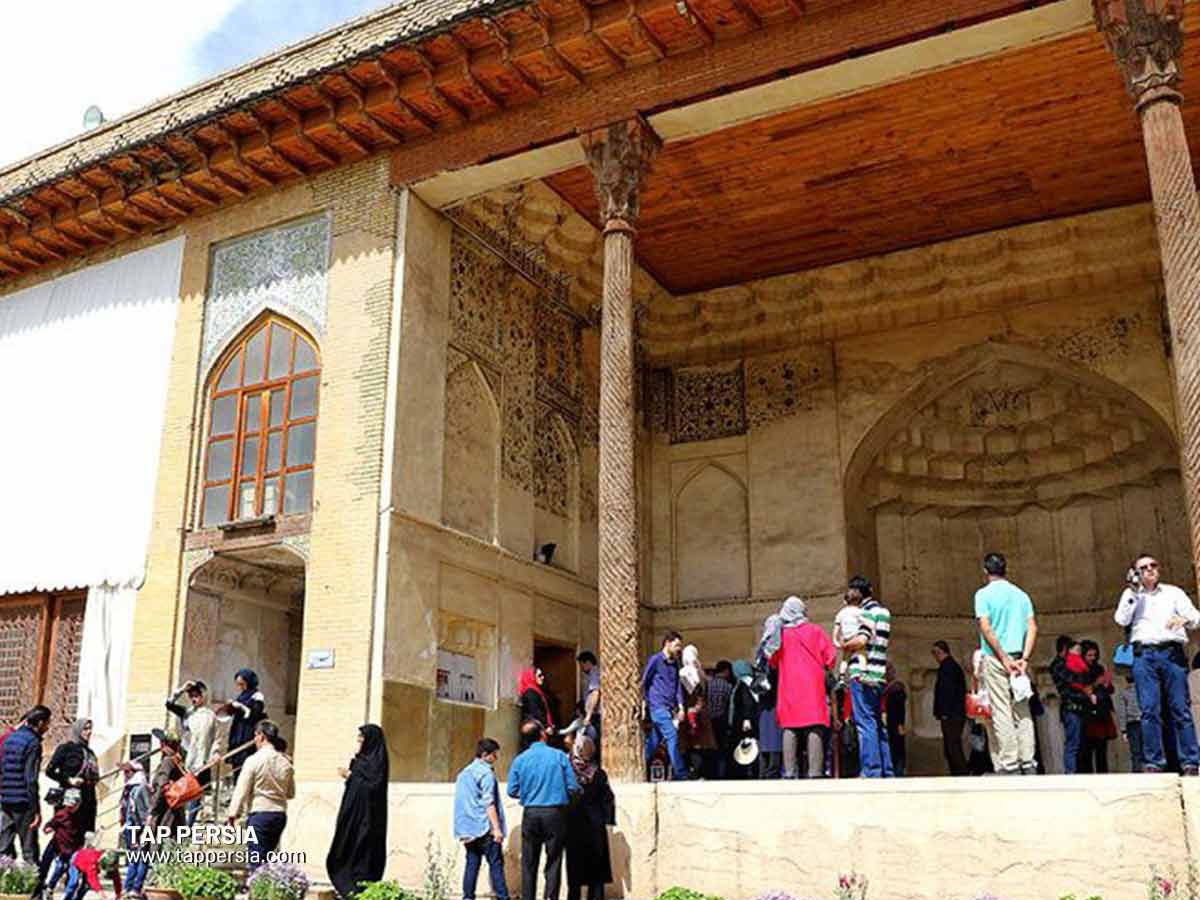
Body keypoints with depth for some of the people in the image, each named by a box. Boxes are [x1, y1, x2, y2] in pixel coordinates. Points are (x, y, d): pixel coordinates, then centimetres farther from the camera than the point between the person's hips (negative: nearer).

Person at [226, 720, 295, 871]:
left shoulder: (254, 760, -9)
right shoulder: (285, 762, 5)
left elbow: (241, 790, -8)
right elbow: (291, 793, 14)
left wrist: (232, 813, -2)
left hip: (260, 814, -5)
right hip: (280, 814, 5)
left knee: (255, 860, -3)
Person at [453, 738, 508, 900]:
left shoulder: (464, 773, 17)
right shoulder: (486, 773, -9)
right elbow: (489, 803, -16)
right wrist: (497, 828, -17)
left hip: (467, 829, 8)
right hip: (484, 827, -8)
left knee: (472, 863, 8)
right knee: (496, 864, -5)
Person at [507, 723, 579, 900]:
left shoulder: (520, 760, 0)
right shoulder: (559, 756, -5)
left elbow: (512, 791, 2)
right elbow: (572, 787, -6)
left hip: (530, 813, 2)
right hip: (555, 813, -2)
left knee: (528, 863, 11)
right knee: (553, 861, 6)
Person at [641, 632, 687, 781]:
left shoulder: (675, 664, 17)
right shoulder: (655, 660, -4)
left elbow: (677, 686, 15)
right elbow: (643, 682, -1)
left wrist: (680, 707, 5)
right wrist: (644, 702, -4)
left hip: (669, 708, 7)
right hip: (658, 706, -7)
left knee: (653, 741, 8)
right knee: (672, 736, -13)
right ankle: (680, 775, -10)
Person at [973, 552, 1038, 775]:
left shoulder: (984, 594, -2)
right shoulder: (1021, 595, 11)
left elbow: (985, 628, -12)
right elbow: (1032, 628, 2)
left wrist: (1004, 658, -11)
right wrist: (1024, 659, -3)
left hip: (995, 658, -4)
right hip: (1018, 658, 4)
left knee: (1002, 712, -3)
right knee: (1023, 711, 7)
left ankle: (1009, 763, -6)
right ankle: (1028, 762, 6)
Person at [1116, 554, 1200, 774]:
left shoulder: (1173, 592, 18)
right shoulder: (1132, 595, 19)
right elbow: (1121, 620, 3)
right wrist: (1132, 591, 0)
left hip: (1172, 652, 0)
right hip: (1144, 655, 0)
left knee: (1181, 709, -7)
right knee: (1149, 710, -7)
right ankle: (1153, 762, -7)